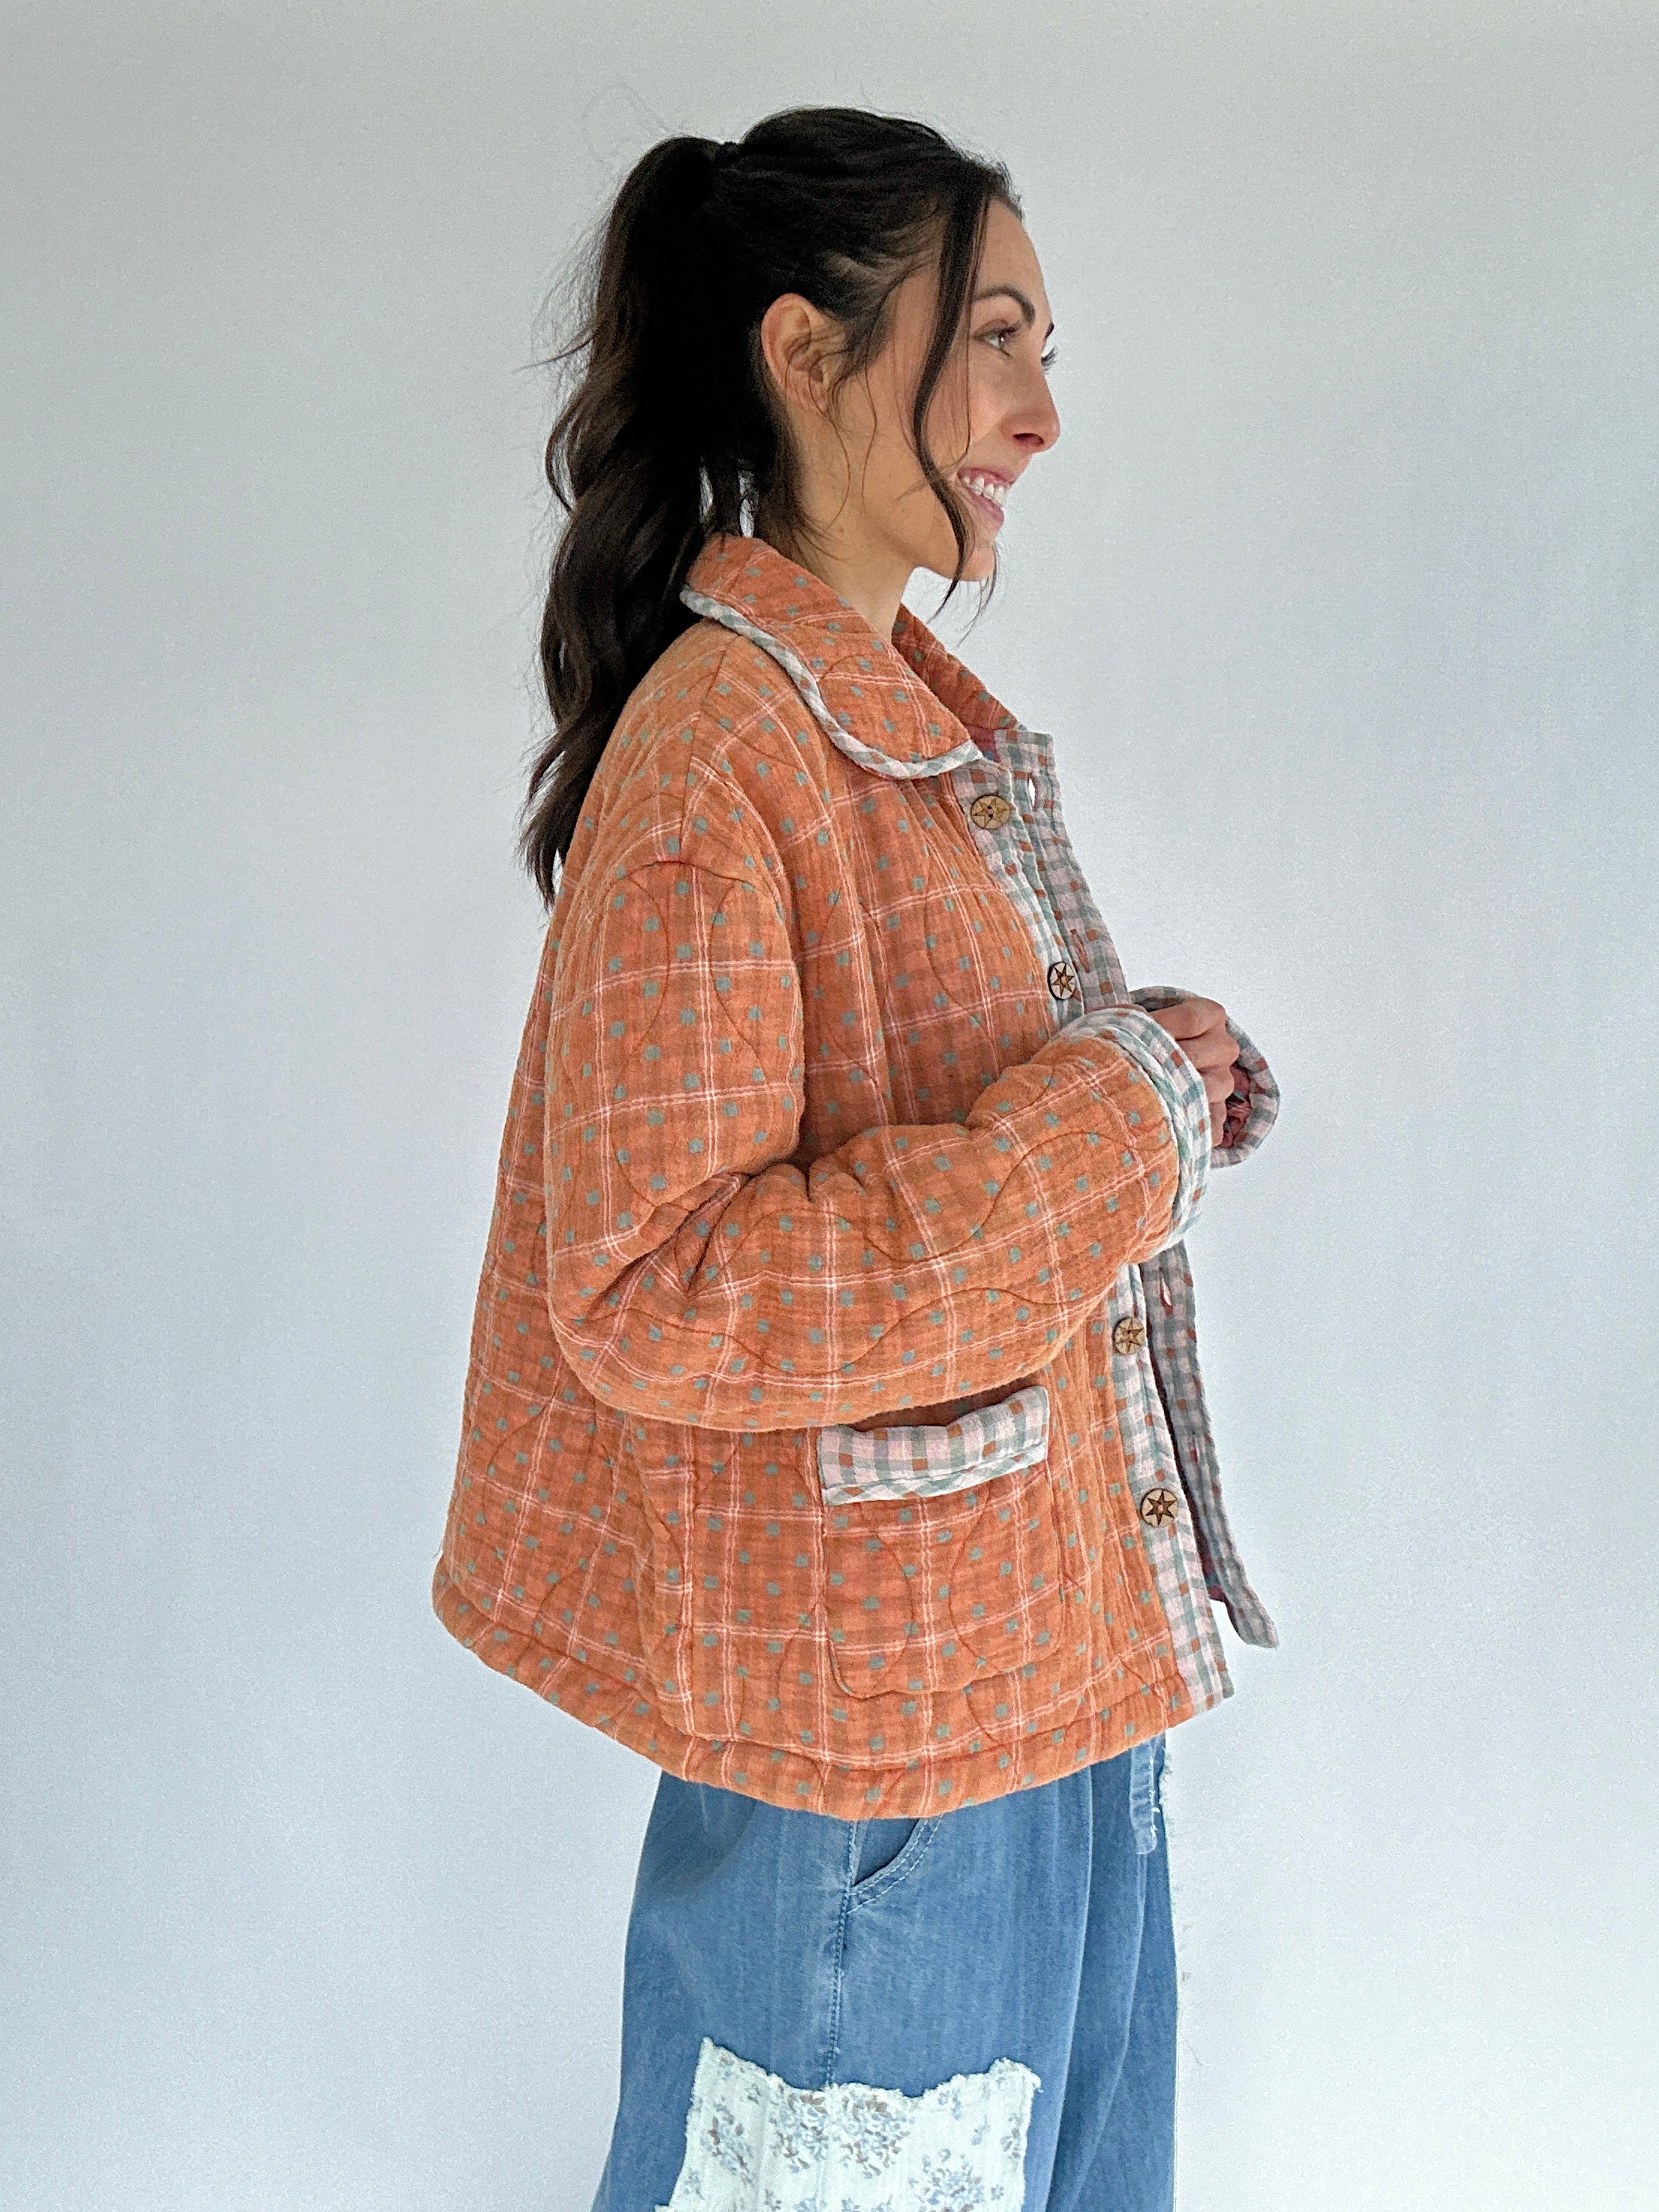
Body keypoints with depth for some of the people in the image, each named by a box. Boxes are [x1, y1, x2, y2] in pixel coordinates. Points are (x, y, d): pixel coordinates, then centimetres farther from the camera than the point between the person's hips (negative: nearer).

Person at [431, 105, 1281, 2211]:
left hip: (1059, 1626, 9)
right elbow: (651, 1299, -26)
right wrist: (1108, 1129, -22)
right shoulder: (714, 752, -20)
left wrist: (1154, 1079, 0)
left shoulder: (927, 711, 9)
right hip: (878, 1689, -9)